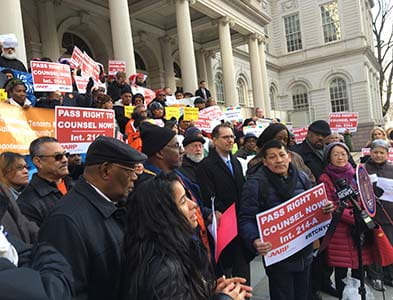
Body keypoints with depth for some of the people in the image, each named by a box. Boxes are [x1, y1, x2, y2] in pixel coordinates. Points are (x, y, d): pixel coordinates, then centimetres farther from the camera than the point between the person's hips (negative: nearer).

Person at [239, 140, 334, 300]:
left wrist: (325, 207, -3)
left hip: (305, 251, 6)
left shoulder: (301, 177, 4)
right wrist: (255, 241, -34)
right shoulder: (255, 183, -13)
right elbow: (246, 219, -17)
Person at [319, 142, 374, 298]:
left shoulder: (354, 175, 11)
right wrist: (353, 217, -19)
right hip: (339, 230, -4)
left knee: (360, 266, 11)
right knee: (341, 269, 3)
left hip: (359, 229, 5)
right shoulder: (325, 179, -5)